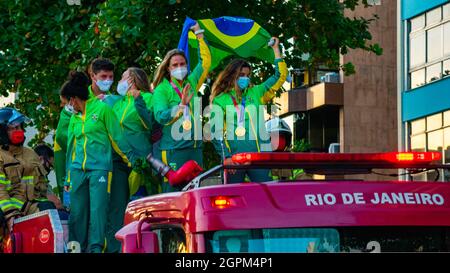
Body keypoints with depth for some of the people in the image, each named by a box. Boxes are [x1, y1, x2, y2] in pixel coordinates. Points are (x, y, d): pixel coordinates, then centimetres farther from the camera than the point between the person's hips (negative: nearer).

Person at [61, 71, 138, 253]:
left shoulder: (102, 109, 0)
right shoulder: (74, 117, 17)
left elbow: (116, 138, 0)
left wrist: (132, 160, -2)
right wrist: (68, 179, 22)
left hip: (99, 168, -5)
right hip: (78, 169, 5)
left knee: (97, 211, -11)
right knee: (77, 213, 1)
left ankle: (96, 248, -8)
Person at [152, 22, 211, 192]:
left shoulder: (191, 83, 15)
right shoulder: (162, 90, -1)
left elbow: (206, 61, 25)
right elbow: (160, 116, -14)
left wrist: (199, 35, 28)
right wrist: (182, 105, -25)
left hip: (195, 148, 6)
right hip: (173, 151, -6)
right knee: (173, 193, -8)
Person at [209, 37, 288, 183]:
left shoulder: (255, 93, 15)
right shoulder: (220, 100, 5)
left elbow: (280, 76, 17)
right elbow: (216, 131, -1)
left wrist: (276, 48, 15)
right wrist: (226, 156, -11)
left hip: (258, 156, 3)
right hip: (233, 159, -2)